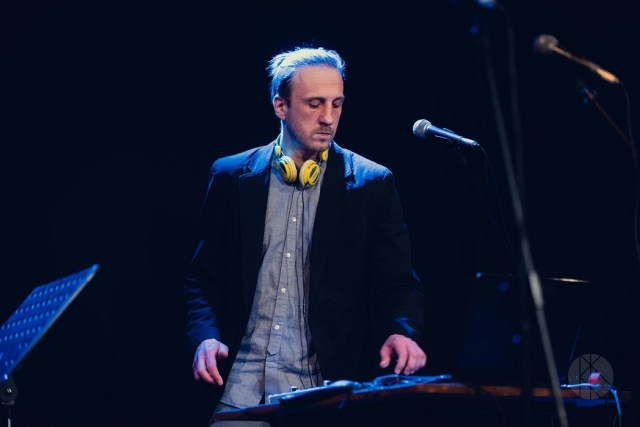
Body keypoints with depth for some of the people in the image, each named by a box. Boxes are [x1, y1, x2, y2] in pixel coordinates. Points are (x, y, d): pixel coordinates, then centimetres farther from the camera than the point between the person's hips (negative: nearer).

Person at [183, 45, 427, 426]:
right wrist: (205, 336, -7)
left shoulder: (372, 183, 2)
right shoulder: (232, 176, 6)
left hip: (328, 391, -1)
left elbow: (398, 283, -1)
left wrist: (402, 331, -21)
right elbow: (204, 277, 10)